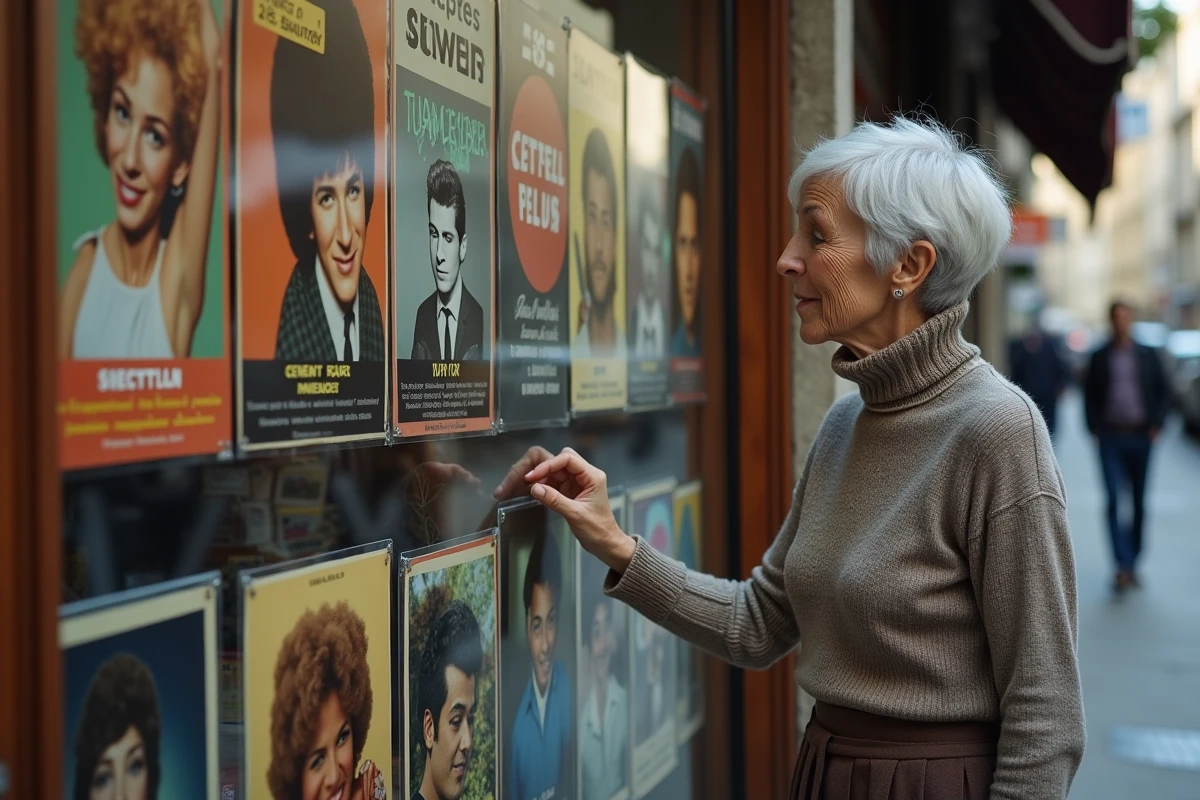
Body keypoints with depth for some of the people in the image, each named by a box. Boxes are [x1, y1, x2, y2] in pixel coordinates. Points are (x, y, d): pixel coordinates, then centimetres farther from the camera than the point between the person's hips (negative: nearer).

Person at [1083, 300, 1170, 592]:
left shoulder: (1147, 356, 7)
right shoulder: (1100, 358, 5)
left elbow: (1162, 391, 10)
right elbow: (1090, 395, 8)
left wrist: (1156, 424, -2)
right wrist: (1094, 428, -3)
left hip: (1140, 436, 2)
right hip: (1111, 437, -2)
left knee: (1139, 502, 7)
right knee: (1114, 500, -11)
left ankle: (1132, 562, 18)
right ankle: (1123, 566, -15)